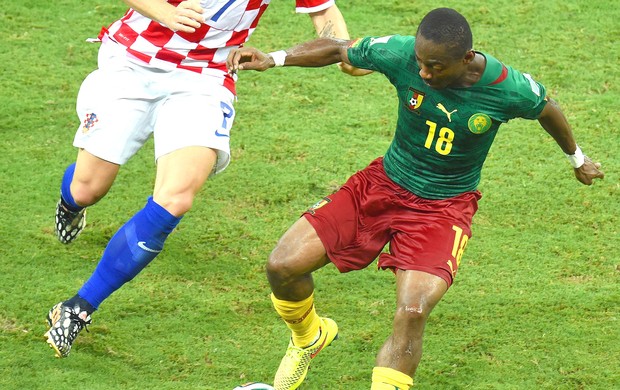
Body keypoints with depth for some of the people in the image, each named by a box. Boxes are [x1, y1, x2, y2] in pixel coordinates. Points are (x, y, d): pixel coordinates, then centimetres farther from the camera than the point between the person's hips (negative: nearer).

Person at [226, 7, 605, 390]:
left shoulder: (510, 90, -21)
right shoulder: (401, 54, -19)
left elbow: (547, 109, 3)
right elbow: (338, 49, -2)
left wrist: (578, 159, 21)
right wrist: (274, 58, -16)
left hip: (444, 207, -3)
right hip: (382, 184, 3)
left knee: (412, 312, -27)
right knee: (283, 266, -7)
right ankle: (309, 337, 26)